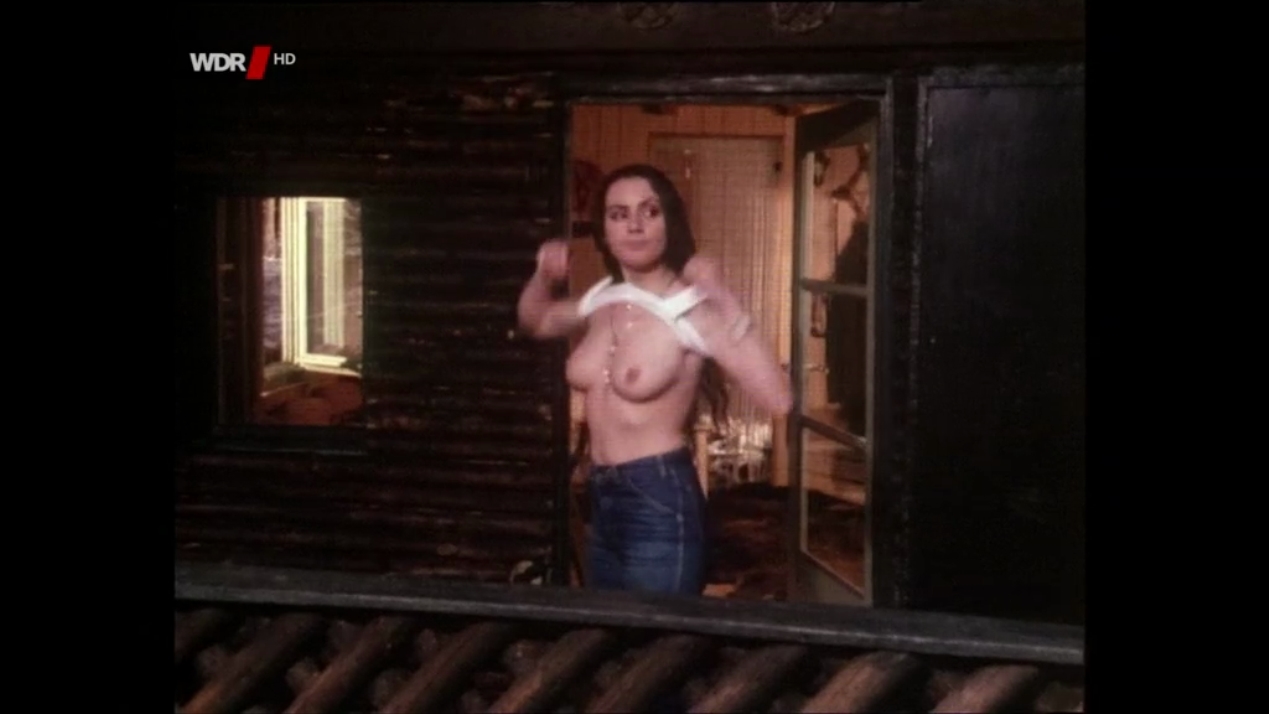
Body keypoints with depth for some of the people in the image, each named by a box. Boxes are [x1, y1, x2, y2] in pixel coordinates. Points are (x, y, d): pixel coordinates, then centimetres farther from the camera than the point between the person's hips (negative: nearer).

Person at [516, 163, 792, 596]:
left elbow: (778, 400, -26)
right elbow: (535, 322, 28)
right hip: (602, 500, 8)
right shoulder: (601, 301, 6)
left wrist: (728, 304, -29)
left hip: (662, 503, -8)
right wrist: (545, 276, 8)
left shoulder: (692, 310, -15)